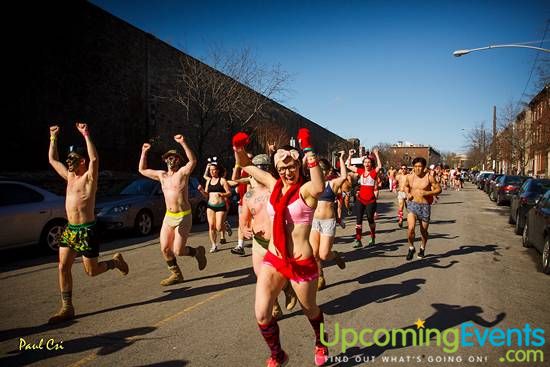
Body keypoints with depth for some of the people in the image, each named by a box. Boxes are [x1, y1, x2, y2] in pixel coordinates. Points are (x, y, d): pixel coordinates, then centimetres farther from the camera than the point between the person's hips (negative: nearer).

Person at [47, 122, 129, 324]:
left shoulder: (89, 177, -10)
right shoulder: (69, 176, 12)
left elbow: (94, 158, -30)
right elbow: (52, 159, 22)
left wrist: (86, 135, -29)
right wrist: (53, 137, 18)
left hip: (86, 230, -7)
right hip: (70, 229, 7)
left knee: (91, 271, 2)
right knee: (63, 267, 2)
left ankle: (115, 261, 30)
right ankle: (67, 308, 11)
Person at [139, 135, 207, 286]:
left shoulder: (182, 172, -7)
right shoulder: (162, 175, 12)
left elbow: (193, 161, -27)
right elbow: (142, 170, 21)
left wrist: (183, 143, -36)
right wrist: (144, 152, 12)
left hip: (183, 217, -6)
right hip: (168, 217, 7)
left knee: (178, 251, -6)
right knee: (164, 249, 4)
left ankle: (197, 252, 24)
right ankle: (176, 274, 22)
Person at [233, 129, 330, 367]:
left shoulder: (306, 189, -13)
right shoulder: (274, 185, 3)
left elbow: (319, 187, -40)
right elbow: (246, 165, 12)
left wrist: (309, 153, -43)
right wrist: (238, 148, -8)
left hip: (301, 263, -4)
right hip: (273, 260, 4)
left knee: (309, 309, 20)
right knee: (261, 315, -4)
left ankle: (321, 344, 53)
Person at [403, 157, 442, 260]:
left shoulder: (429, 177, -8)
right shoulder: (409, 177, 1)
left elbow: (439, 189, -2)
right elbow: (406, 186, 21)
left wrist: (427, 193, -17)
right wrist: (407, 193, 2)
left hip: (425, 206, -1)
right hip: (412, 205, 1)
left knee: (423, 231, 11)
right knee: (411, 228, -16)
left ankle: (422, 248, 38)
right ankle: (411, 248, 9)